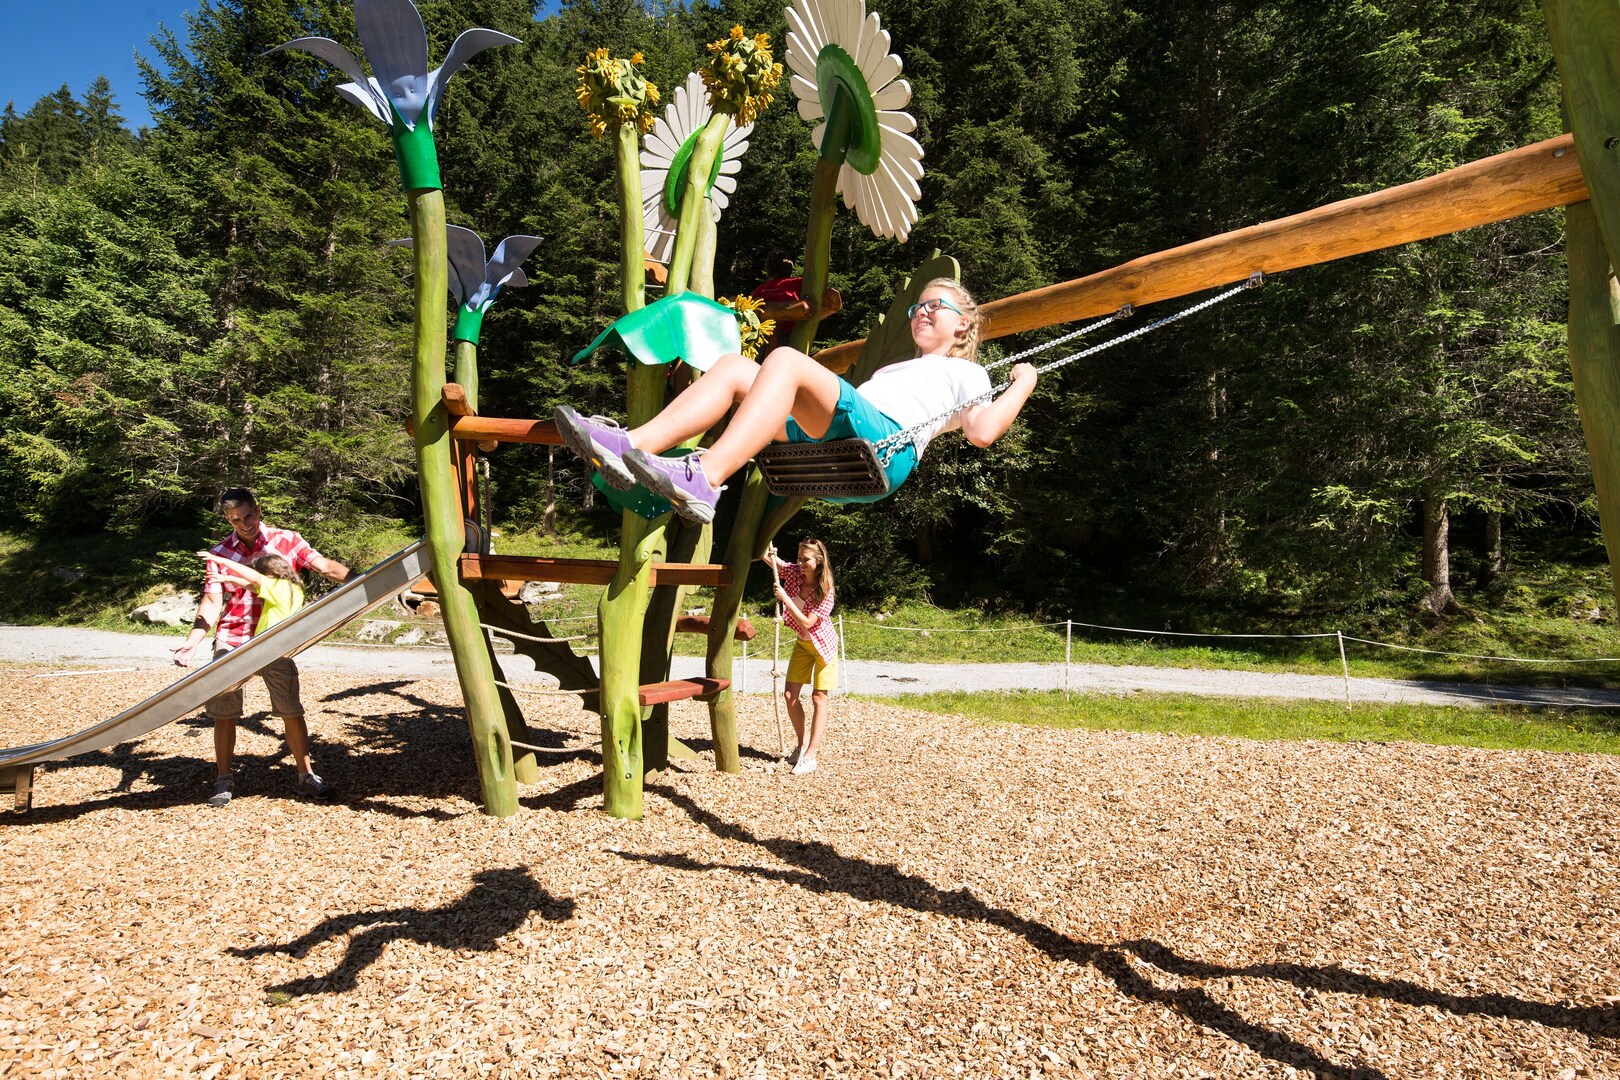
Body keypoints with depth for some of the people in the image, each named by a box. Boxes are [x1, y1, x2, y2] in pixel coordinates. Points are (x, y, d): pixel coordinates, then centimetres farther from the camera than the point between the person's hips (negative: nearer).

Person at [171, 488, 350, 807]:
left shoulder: (286, 540, -2)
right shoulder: (219, 553, -1)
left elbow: (326, 566, -8)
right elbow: (211, 603, -5)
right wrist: (192, 641, -19)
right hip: (230, 642, 1)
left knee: (291, 710, 0)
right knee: (224, 713, 6)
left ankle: (307, 777, 11)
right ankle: (224, 780, 21)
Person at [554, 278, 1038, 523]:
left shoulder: (966, 373, 23)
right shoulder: (900, 368, 45)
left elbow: (983, 431, 3)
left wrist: (1022, 385, 11)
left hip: (886, 445, -7)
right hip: (833, 442, 7)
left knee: (786, 359, -29)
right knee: (734, 366, -5)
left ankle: (704, 482, -45)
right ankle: (631, 447, -24)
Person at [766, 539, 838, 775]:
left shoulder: (825, 591, -27)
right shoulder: (794, 572, -13)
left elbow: (807, 623, -31)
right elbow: (769, 558, -9)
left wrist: (785, 598, -36)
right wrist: (767, 552, -33)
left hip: (823, 644, -6)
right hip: (802, 643, 6)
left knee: (818, 697, -7)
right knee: (790, 695, 3)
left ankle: (810, 756, -7)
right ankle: (802, 743, 22)